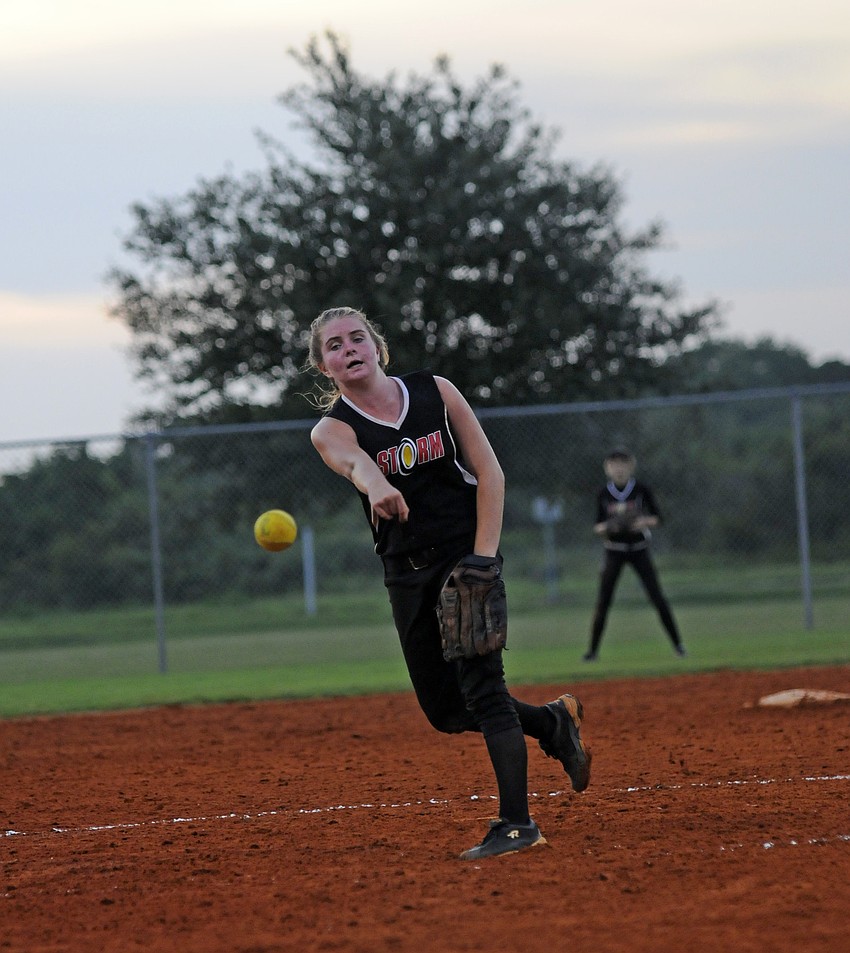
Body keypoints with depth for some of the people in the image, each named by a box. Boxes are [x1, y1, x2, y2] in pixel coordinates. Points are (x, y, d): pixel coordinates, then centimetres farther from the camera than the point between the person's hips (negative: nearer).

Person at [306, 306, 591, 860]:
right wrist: (377, 486, -53)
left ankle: (517, 823, -19)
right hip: (408, 574, 3)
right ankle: (553, 722, 32)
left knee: (479, 684, -18)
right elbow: (354, 462, -29)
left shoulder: (436, 393, -1)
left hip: (466, 552, -3)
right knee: (444, 710, 7)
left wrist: (483, 556, -12)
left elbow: (489, 472, 0)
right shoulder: (332, 430, -4)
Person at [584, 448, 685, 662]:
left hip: (639, 549, -1)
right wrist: (606, 527, -18)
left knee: (657, 596, -5)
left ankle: (677, 642, 4)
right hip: (614, 551, 1)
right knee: (603, 600, -6)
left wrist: (644, 522, -22)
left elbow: (657, 517, -2)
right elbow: (597, 527, 4)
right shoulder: (603, 494, 0)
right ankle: (593, 648, 1)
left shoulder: (641, 490, -4)